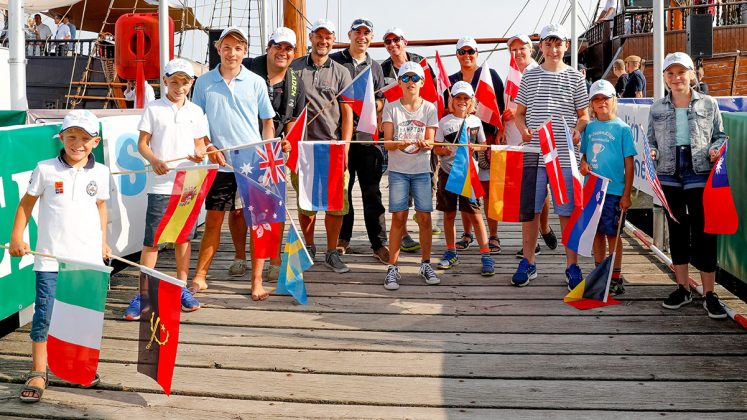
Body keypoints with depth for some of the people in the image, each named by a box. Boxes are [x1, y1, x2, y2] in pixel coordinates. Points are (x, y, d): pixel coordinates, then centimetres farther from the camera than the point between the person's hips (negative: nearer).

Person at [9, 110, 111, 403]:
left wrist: (102, 241, 16)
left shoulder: (100, 173, 5)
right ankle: (38, 373, 6)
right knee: (44, 314, -4)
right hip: (51, 257, -2)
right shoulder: (46, 170, -2)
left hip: (88, 257, 3)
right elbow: (27, 203, 5)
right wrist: (16, 237, -1)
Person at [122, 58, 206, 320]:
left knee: (184, 237, 11)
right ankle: (143, 294, 3)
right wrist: (154, 160, -19)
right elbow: (142, 143, 0)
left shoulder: (196, 111, 10)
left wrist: (199, 154, -10)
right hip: (160, 184, -3)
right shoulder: (153, 109, 1)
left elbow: (199, 142, 13)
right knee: (152, 240, -3)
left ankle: (182, 289, 23)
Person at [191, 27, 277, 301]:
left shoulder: (256, 82, 4)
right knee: (213, 219, 5)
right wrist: (208, 148, -4)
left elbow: (268, 122, 10)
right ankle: (200, 276, 17)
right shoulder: (204, 82, 4)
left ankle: (257, 281, 5)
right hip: (220, 163, 0)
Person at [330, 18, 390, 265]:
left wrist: (371, 107, -6)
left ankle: (379, 244, 2)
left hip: (368, 134, 1)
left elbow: (381, 101, 15)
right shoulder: (335, 61, 8)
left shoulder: (375, 67, 16)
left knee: (372, 191, 0)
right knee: (342, 188, 6)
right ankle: (343, 238, 18)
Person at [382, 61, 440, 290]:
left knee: (424, 217, 0)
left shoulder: (429, 108, 4)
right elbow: (387, 142, -5)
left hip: (422, 170, 1)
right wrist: (399, 144, -27)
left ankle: (425, 264, 14)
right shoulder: (391, 108, 2)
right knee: (399, 218, -5)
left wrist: (424, 144, -26)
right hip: (398, 170, -1)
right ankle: (392, 268, 1)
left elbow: (430, 141, -3)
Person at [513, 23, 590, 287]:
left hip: (565, 156, -1)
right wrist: (523, 130, -8)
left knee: (567, 212, 3)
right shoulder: (530, 76, 9)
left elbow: (584, 115, 9)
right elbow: (519, 113, 13)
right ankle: (528, 263, 19)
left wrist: (578, 129, -12)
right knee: (529, 210, 6)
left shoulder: (575, 78, 6)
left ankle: (572, 265, 13)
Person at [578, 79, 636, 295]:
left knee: (612, 233, 0)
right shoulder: (590, 128, 8)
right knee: (597, 232, 12)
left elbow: (629, 163, -5)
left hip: (614, 190, -4)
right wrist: (583, 163, -5)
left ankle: (615, 278, 9)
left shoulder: (622, 128, -4)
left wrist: (626, 194, -8)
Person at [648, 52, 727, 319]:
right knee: (677, 231, 9)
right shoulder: (657, 108, 9)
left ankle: (709, 294, 3)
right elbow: (651, 140, 13)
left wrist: (715, 149, -12)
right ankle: (683, 289, 20)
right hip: (670, 176, 3)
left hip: (700, 175, -2)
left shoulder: (708, 104, 4)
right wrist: (651, 152, -8)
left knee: (704, 233, -4)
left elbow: (720, 135, 8)